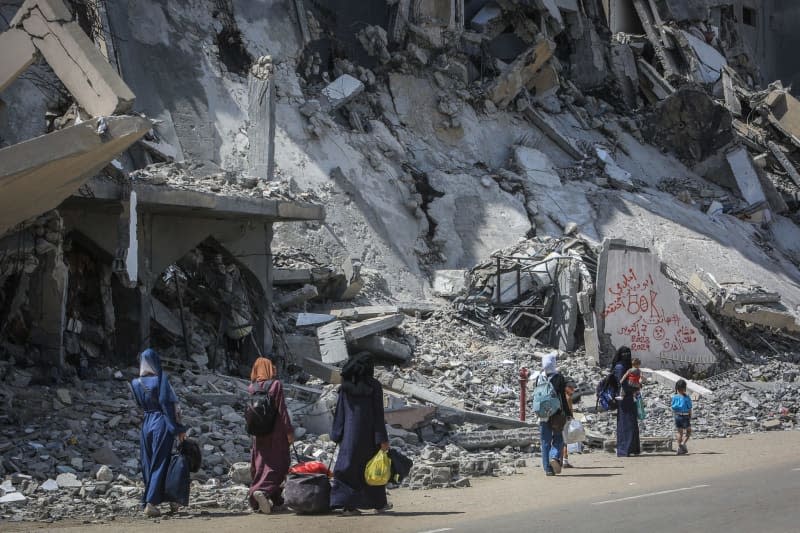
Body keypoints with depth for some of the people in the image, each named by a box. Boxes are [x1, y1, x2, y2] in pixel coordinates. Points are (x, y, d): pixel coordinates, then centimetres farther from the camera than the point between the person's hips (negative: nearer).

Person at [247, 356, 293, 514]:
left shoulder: (251, 388, 2)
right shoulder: (276, 385, -10)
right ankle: (263, 491, -25)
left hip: (258, 434, 5)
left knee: (259, 465, 12)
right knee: (277, 464, -4)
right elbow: (282, 410, -12)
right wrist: (289, 431, -7)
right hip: (276, 433, -5)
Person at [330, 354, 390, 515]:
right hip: (369, 433, -2)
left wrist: (337, 436, 4)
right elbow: (378, 414, -9)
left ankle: (348, 505, -9)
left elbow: (340, 411, 0)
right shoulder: (374, 386, -7)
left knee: (350, 467, 2)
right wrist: (383, 439, -8)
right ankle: (378, 503, 25)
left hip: (350, 434, 2)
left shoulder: (346, 386, 1)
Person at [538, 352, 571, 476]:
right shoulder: (559, 377, -6)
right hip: (556, 414, -2)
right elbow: (563, 397, -7)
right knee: (558, 438, 9)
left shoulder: (539, 378, 3)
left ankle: (548, 468, 4)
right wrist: (568, 414, -2)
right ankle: (555, 457, -17)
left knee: (545, 441, 7)